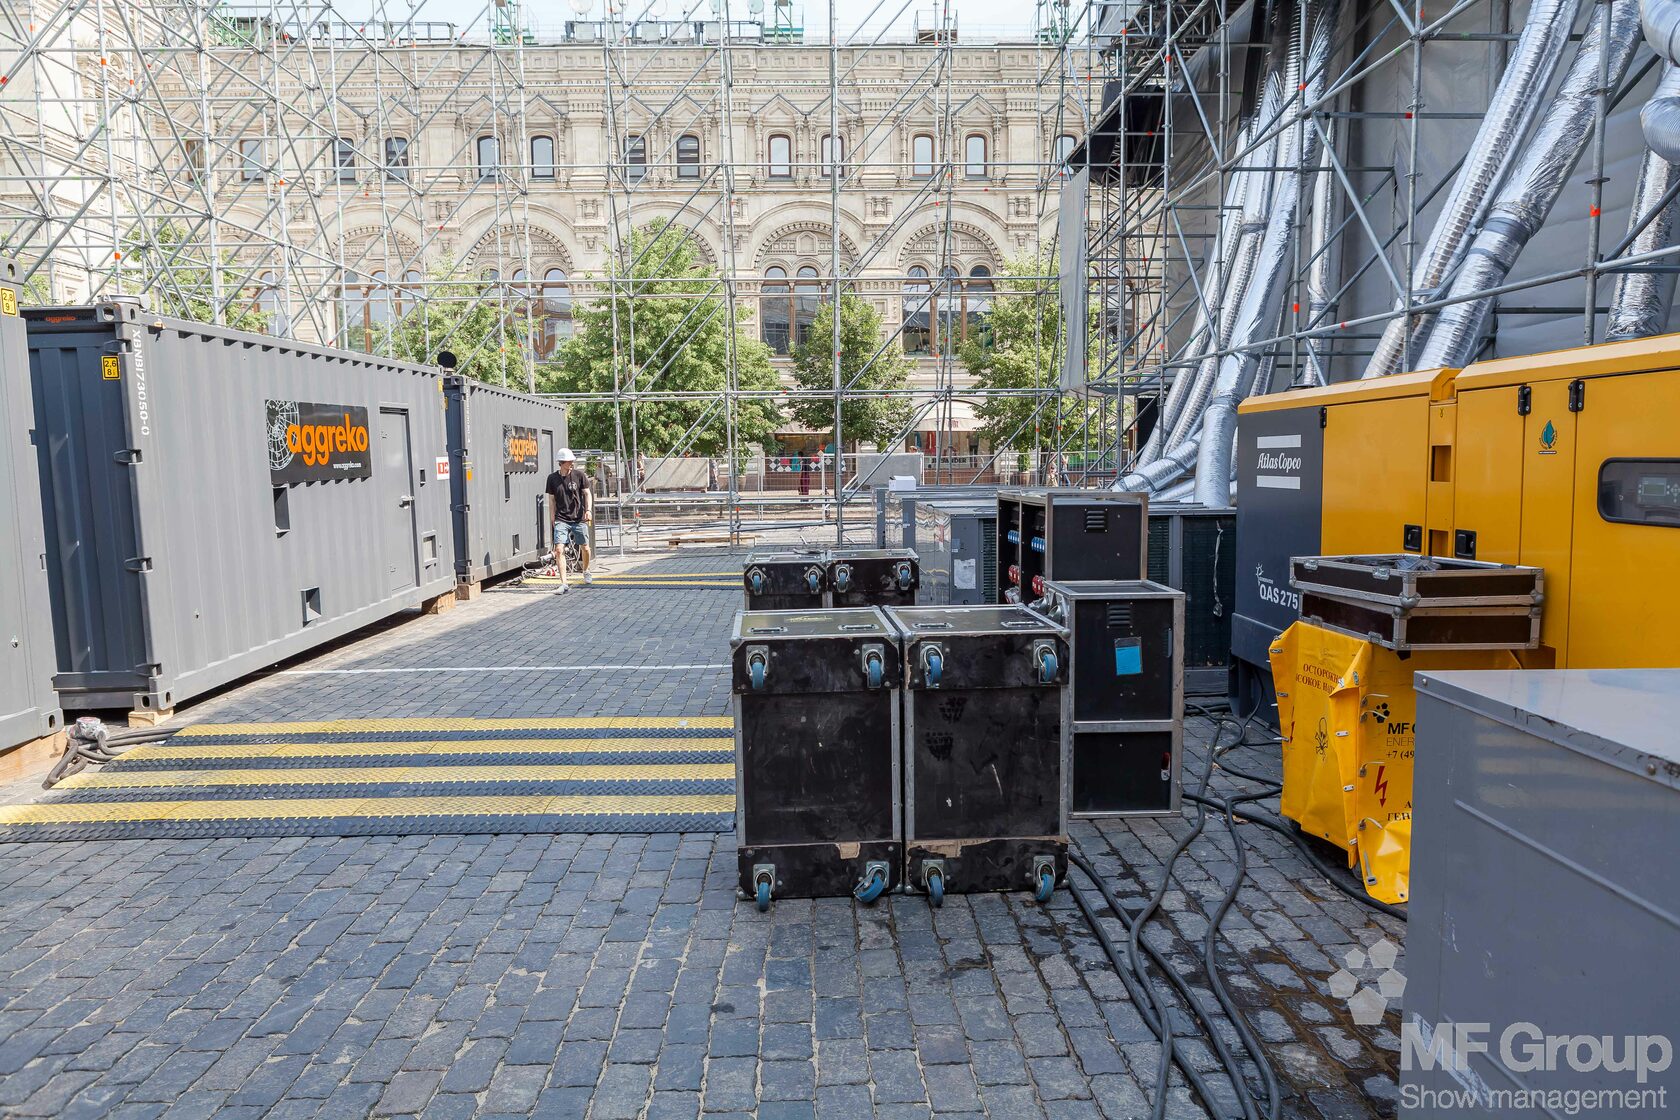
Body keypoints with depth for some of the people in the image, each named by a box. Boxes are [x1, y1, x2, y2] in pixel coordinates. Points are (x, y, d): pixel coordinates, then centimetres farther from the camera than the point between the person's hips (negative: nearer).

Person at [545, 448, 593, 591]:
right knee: (559, 550, -13)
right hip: (561, 519, 0)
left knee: (585, 548, 8)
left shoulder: (579, 475, -2)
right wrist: (553, 520, 7)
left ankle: (585, 571, 40)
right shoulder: (552, 478, 2)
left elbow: (587, 493, 4)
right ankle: (564, 583, -10)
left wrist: (589, 510, -12)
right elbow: (552, 500, 10)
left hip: (579, 519, 0)